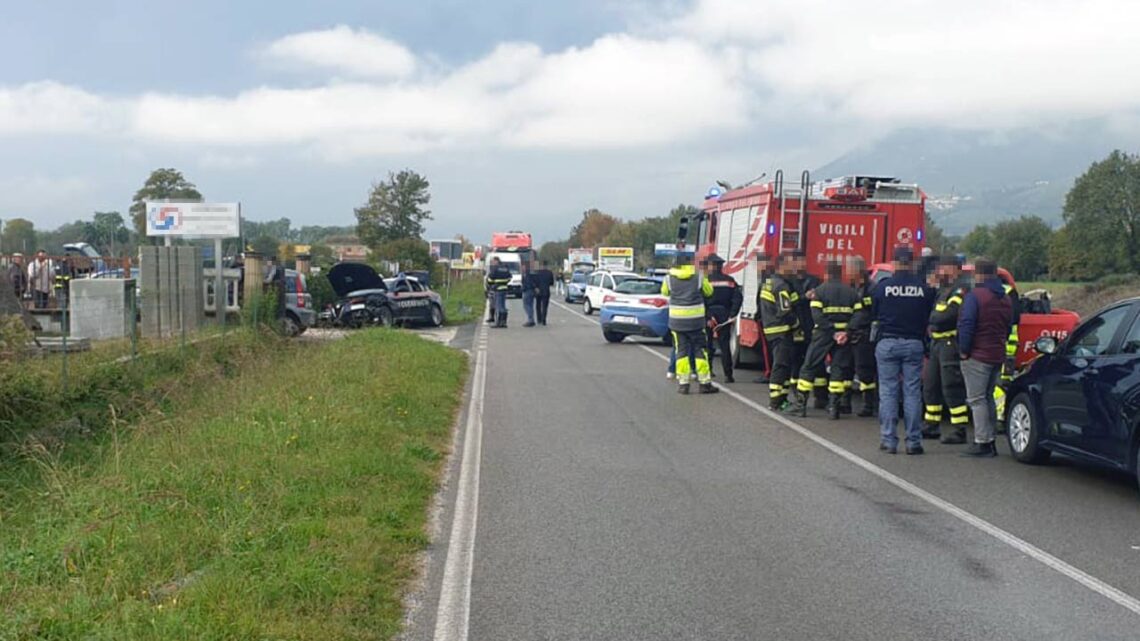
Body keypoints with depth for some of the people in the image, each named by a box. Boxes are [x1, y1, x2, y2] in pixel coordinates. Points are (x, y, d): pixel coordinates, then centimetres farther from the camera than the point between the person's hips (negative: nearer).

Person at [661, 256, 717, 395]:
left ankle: (683, 383, 4)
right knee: (699, 350, 7)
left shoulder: (669, 278, -4)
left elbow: (664, 292, 15)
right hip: (696, 321, -1)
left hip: (677, 321, 1)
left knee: (682, 351, 7)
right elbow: (708, 292, 9)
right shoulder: (699, 277, -6)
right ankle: (704, 383, 9)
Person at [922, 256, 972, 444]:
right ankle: (932, 426, 25)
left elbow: (948, 315, -21)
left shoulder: (960, 289, -10)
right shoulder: (943, 289, 20)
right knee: (930, 386, 15)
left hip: (951, 343, -10)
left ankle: (959, 431, -5)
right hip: (937, 342, 10)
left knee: (952, 388, -9)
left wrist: (931, 318, -8)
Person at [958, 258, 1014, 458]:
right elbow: (1008, 327, 18)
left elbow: (966, 325, -18)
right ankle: (990, 440, 19)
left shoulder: (974, 296, -13)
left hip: (977, 356, -8)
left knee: (977, 399, -5)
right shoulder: (1006, 299, 13)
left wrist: (964, 351, -10)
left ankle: (981, 442, -7)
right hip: (998, 356, 8)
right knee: (988, 398, 16)